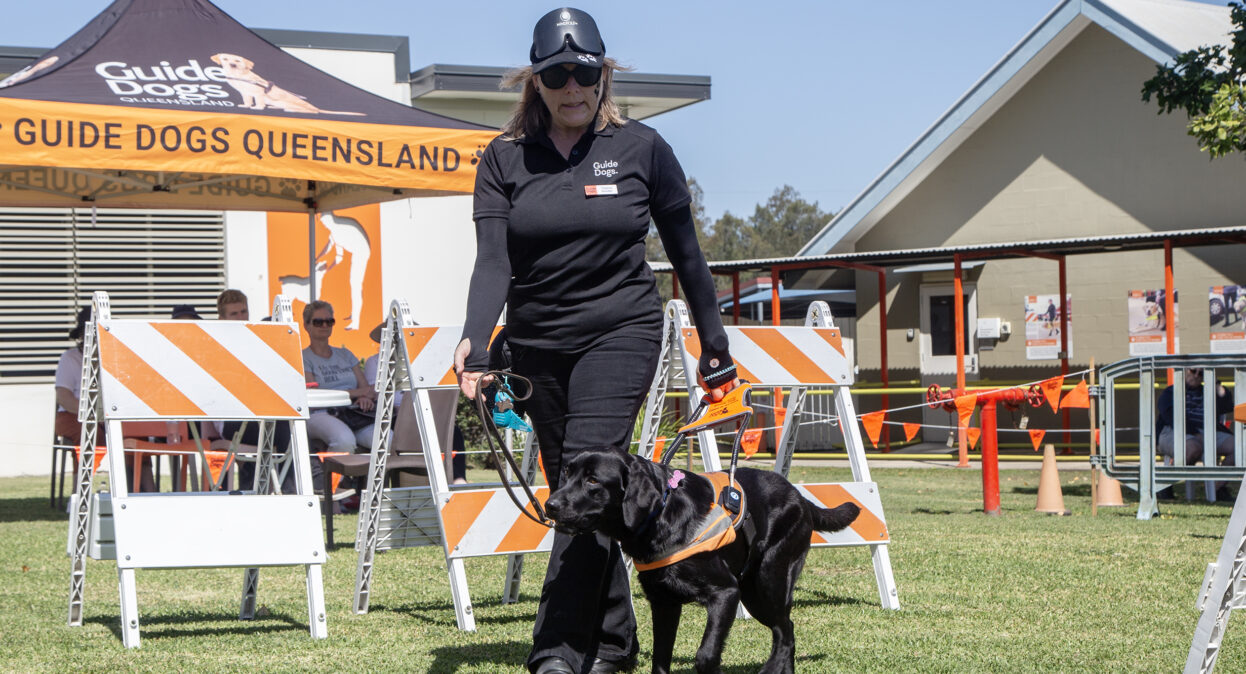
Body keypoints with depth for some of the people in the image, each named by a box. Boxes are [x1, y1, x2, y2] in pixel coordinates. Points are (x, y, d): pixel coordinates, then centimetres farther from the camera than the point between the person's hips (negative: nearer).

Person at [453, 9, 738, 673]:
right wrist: (474, 343, -24)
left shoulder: (642, 147, 0)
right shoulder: (505, 158, 2)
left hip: (620, 335, -3)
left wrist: (714, 346, 10)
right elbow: (493, 262, -8)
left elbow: (685, 252, 7)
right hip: (536, 344, 3)